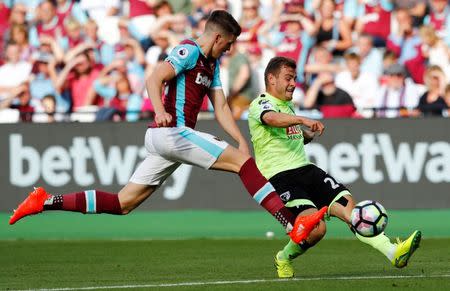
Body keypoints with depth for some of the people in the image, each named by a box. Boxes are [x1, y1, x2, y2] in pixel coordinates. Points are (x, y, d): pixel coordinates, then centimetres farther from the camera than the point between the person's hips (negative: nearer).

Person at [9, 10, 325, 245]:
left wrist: (241, 140, 6)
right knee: (242, 161, -14)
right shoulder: (189, 51, -8)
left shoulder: (212, 64, 22)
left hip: (169, 136, 10)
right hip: (172, 132, -10)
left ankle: (46, 201, 7)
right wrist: (160, 111, -37)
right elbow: (154, 79, -19)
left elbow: (221, 108, 18)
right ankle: (294, 226, -20)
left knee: (123, 203, 7)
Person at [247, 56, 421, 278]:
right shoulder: (261, 104, -7)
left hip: (306, 169, 8)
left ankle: (393, 252, -15)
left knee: (349, 206, -11)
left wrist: (307, 134, 22)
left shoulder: (288, 105, 22)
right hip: (280, 176, -8)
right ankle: (284, 259, 3)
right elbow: (271, 118, -33)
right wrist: (302, 120, -49)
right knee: (316, 228, -26)